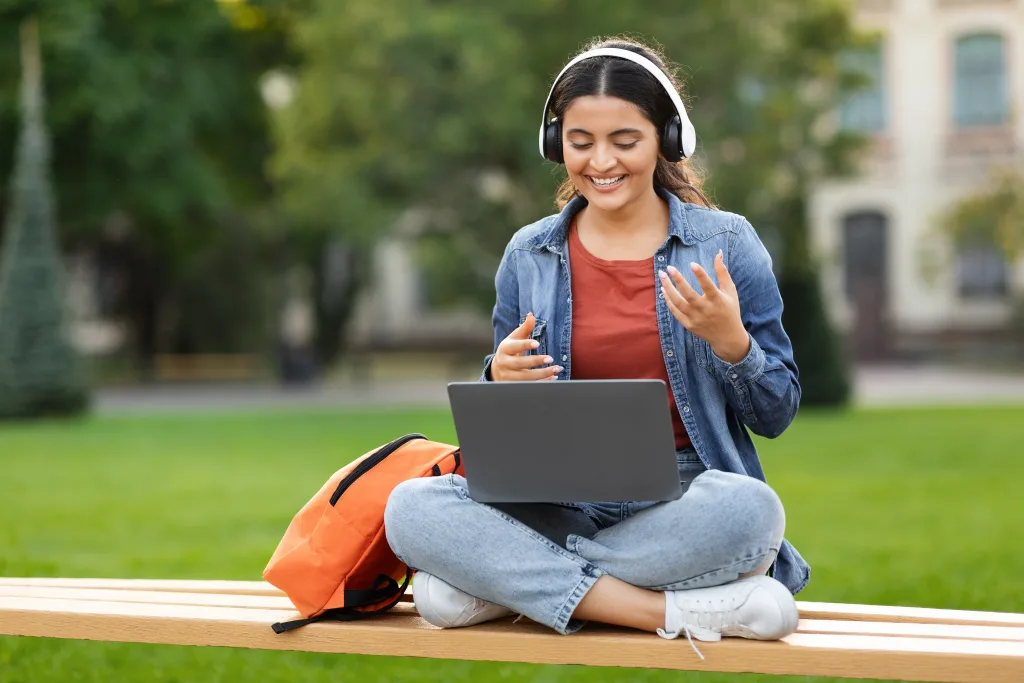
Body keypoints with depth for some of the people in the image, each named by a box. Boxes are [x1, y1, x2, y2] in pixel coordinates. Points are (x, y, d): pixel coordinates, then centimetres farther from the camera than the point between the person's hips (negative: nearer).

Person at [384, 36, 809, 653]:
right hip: (561, 503, 2)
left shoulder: (726, 243, 3)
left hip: (686, 498, -1)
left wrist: (730, 341, -15)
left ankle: (506, 583, -20)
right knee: (411, 508, -25)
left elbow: (776, 416, 4)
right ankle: (677, 612, -28)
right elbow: (506, 427, 14)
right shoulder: (529, 256, 8)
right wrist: (501, 381, -9)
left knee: (751, 510, -37)